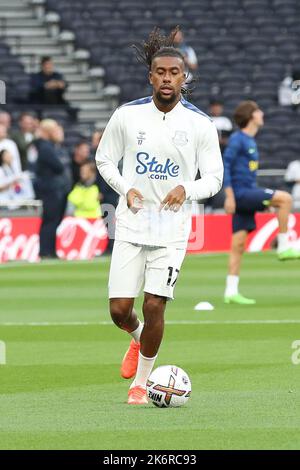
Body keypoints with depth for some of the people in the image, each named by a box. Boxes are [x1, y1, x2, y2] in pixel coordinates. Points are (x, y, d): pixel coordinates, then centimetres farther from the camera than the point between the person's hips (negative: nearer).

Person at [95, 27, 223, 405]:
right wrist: (126, 189, -8)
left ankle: (141, 382, 11)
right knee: (119, 309, -2)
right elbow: (104, 159, 10)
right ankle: (138, 338, 35)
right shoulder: (127, 116, -1)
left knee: (154, 306, -8)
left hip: (172, 229, -1)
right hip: (131, 225, 1)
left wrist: (187, 190, -18)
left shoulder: (200, 124, -3)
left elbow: (214, 177, 3)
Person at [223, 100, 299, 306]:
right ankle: (284, 247, -11)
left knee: (238, 245, 6)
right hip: (240, 194, -9)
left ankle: (231, 292, 5)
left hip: (248, 193, 9)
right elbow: (225, 166, -15)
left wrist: (260, 200, 27)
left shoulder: (250, 141, 18)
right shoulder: (237, 139, -9)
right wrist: (229, 196, -20)